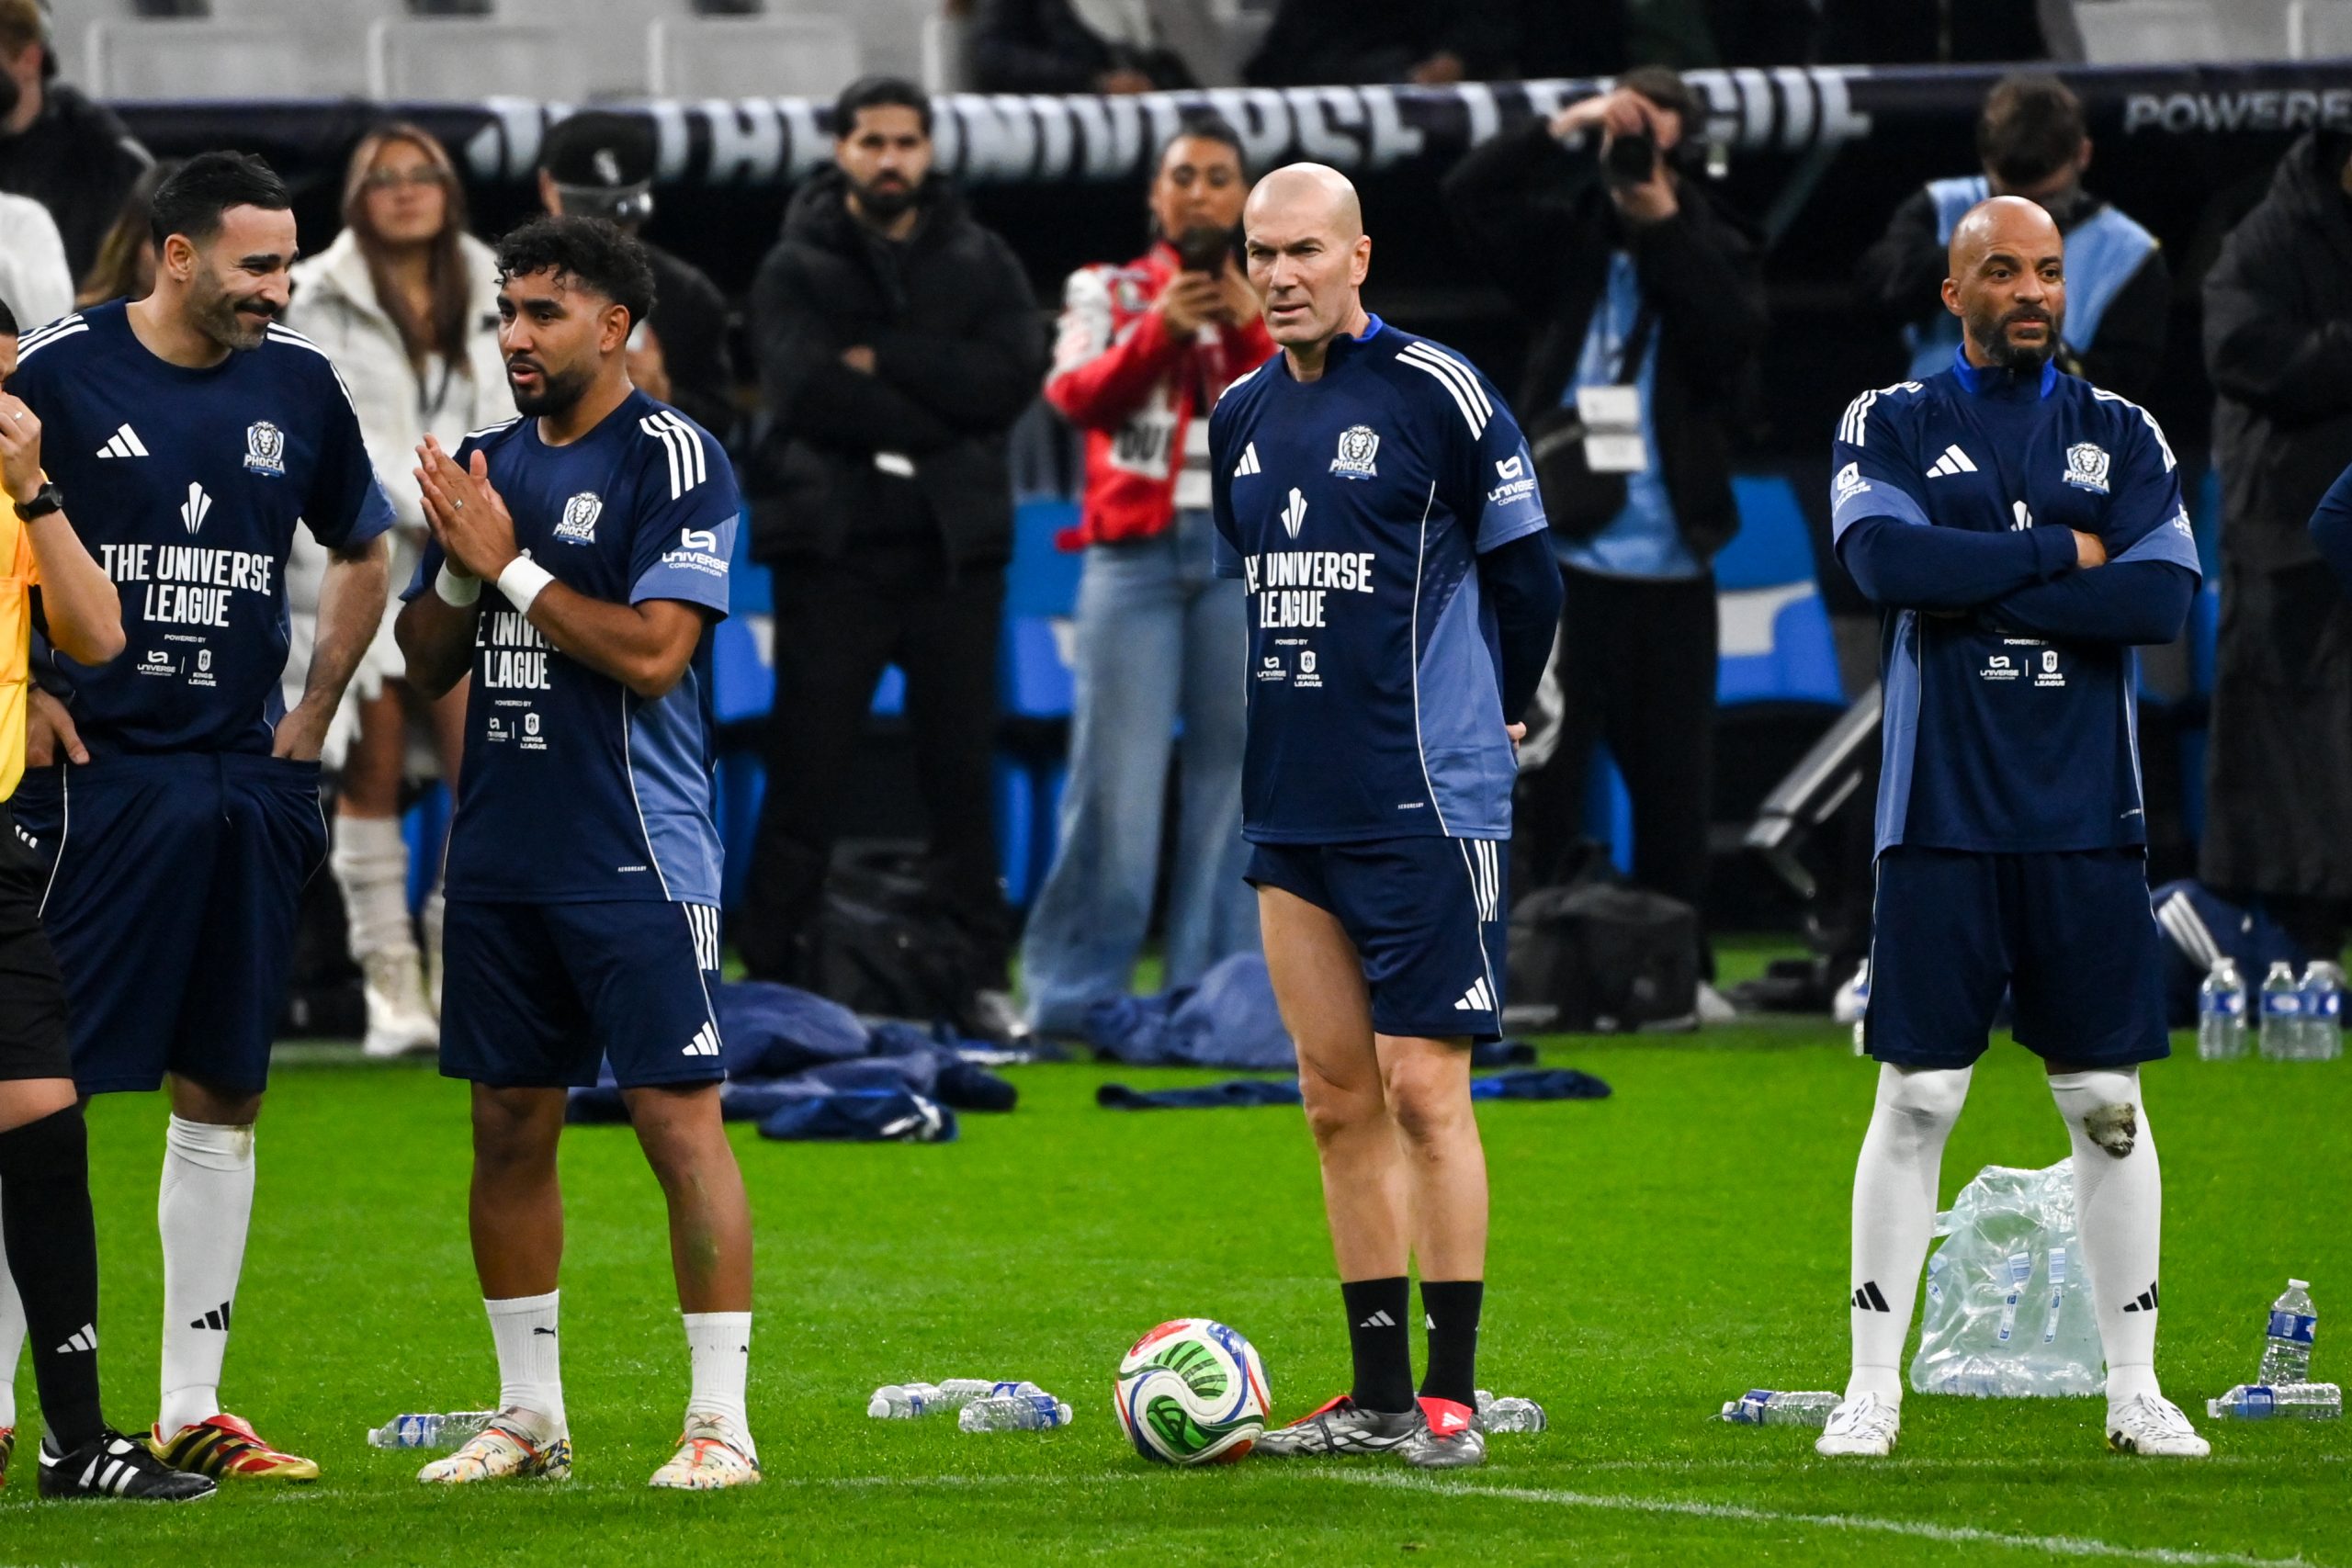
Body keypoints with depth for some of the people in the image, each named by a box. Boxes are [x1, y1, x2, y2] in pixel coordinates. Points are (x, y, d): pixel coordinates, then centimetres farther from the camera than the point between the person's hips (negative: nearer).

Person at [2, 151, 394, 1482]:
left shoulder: (301, 385, 9)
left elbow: (365, 554, 23)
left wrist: (314, 713, 15)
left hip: (247, 776, 5)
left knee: (224, 1092, 8)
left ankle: (194, 1409, 14)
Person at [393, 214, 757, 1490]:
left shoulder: (673, 458, -8)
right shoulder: (488, 463, 13)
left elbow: (653, 652, -17)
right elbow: (425, 663, 14)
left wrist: (510, 564, -13)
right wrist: (459, 571, -5)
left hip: (633, 852, -7)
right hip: (498, 848, 7)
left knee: (679, 1118, -8)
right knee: (509, 1126, 10)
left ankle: (722, 1420, -6)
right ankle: (528, 1417, 18)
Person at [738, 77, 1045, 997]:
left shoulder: (982, 265, 11)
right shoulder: (797, 270, 5)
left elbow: (1013, 376, -6)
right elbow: (803, 389, -12)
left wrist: (883, 360, -11)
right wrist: (931, 422, -12)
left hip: (954, 549, 2)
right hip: (833, 545, -2)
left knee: (959, 767, 5)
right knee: (807, 770, -2)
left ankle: (980, 979, 9)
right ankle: (770, 978, 0)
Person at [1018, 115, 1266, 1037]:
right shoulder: (1108, 293, 13)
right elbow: (1075, 395, -3)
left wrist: (1249, 329, -11)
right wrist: (1162, 328, -15)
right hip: (1135, 544, -1)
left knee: (1233, 769, -2)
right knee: (1118, 772, -8)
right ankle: (1074, 993, -5)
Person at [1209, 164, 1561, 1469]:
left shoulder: (1437, 393, -8)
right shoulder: (1240, 418, 12)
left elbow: (1524, 572, -1)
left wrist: (1486, 718, 10)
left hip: (1426, 807, -7)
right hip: (1292, 810, 7)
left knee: (1422, 1089, -8)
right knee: (1338, 1099, 8)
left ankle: (1453, 1394, -4)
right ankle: (1378, 1394, 13)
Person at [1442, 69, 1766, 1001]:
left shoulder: (1712, 251, 7)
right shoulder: (1569, 240, 7)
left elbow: (1734, 340, -11)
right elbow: (1469, 193, -4)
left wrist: (1665, 226, -13)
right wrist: (1565, 129, -14)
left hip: (1670, 563, 1)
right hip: (1566, 550, -1)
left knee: (1673, 777, 4)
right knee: (1546, 767, -3)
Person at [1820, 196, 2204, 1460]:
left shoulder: (2122, 436, 10)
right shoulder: (1892, 427, 5)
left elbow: (2161, 598, -6)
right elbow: (1888, 561, -15)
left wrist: (1971, 587, -10)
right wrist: (2060, 555, -10)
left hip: (2087, 820, 2)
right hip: (1944, 818, -2)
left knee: (2110, 1104, 4)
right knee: (1915, 1098, -2)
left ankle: (2133, 1388, 10)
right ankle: (1873, 1388, 3)